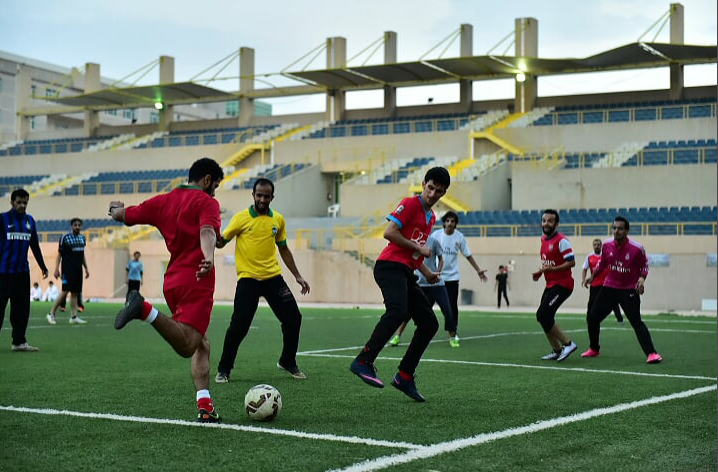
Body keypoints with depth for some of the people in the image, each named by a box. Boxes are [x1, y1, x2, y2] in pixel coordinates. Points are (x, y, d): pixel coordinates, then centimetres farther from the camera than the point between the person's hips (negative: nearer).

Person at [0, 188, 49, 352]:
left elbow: (35, 246, 18)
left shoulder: (29, 221, 11)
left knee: (22, 308, 5)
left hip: (22, 272, 5)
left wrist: (43, 266, 18)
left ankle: (19, 342, 10)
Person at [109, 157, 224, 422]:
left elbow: (121, 215, 23)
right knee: (186, 346, -22)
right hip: (196, 282, -8)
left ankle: (205, 407, 2)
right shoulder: (206, 202, 0)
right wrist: (209, 259, -39)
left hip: (172, 281, 8)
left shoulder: (163, 201, 17)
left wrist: (117, 208, 47)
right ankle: (144, 310, -38)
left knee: (201, 346, 14)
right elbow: (207, 232, -21)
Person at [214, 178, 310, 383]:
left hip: (273, 277, 4)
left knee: (293, 319, 2)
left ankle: (287, 362, 25)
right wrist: (215, 240, -24)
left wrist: (298, 276, 17)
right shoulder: (241, 218, -4)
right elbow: (221, 241, -1)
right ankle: (224, 370, 6)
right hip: (248, 279, -4)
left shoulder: (278, 219, 8)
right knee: (238, 326, -12)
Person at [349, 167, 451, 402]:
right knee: (398, 311, -33)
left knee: (429, 323, 4)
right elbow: (389, 233, -14)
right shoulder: (410, 204, -3)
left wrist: (427, 273, 18)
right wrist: (419, 248, -9)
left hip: (406, 273, 9)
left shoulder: (431, 216, 24)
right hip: (390, 266, -9)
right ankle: (363, 362, -35)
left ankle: (404, 377, 8)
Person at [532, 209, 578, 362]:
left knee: (543, 315, -16)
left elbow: (571, 262, -20)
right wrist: (540, 272, 9)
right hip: (550, 285, 9)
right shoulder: (543, 239, 12)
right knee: (542, 316, 8)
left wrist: (551, 269, -27)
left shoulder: (561, 240, -14)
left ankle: (567, 344, -6)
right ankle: (556, 351, 19)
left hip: (562, 285, -9)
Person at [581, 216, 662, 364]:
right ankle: (594, 349, 28)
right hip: (609, 287, 5)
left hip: (629, 290, -5)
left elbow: (644, 266, -1)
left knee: (636, 322, -18)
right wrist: (592, 277, 7)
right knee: (592, 318, 5)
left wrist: (642, 279, -18)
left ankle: (651, 353, -18)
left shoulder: (636, 249, -16)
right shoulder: (607, 245, -4)